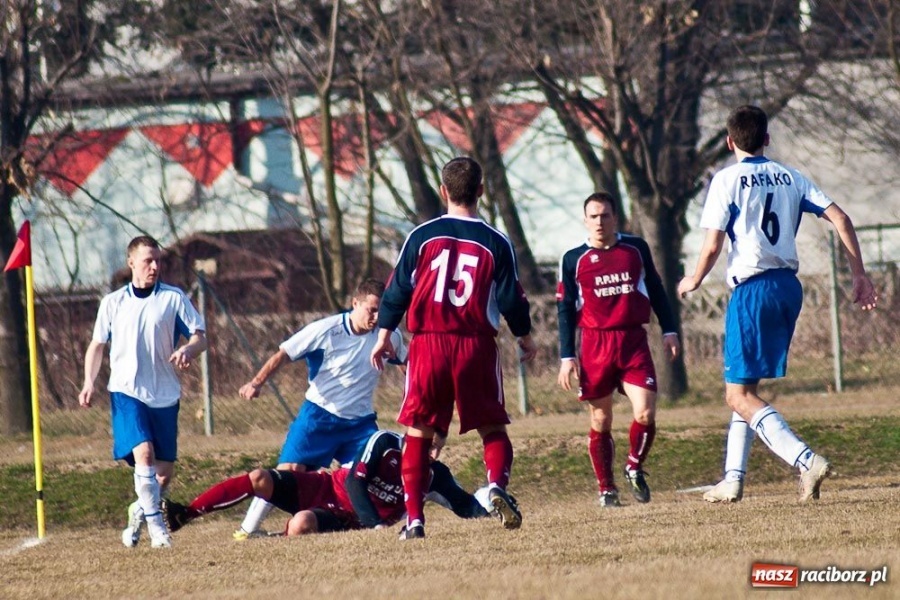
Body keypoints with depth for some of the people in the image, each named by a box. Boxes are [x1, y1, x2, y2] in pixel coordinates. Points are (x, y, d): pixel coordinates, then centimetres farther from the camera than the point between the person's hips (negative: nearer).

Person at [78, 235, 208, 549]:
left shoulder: (174, 298, 4)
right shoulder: (113, 302, 8)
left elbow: (200, 336, 2)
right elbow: (97, 345, 16)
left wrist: (188, 350, -22)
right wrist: (89, 382, 2)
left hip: (164, 394, 1)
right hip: (126, 392, -1)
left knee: (165, 469, 4)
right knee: (144, 452, -21)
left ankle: (140, 513, 29)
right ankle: (156, 525, -19)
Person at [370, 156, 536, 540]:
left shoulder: (421, 237, 1)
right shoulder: (496, 243, -1)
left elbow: (397, 290, 4)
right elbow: (511, 299, 3)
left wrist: (384, 335, 15)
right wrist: (524, 337, 20)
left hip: (428, 344, 0)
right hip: (476, 348, 0)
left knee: (418, 433, 7)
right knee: (493, 429, 11)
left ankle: (414, 518, 0)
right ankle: (497, 484, -18)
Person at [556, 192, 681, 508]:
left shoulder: (636, 248, 6)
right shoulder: (573, 259, 2)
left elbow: (655, 290, 16)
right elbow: (565, 310, 5)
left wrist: (668, 330, 11)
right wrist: (567, 356, 0)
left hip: (634, 342, 1)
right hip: (595, 344, -1)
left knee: (645, 414, -12)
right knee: (601, 421, 4)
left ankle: (634, 468, 14)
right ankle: (606, 488, 16)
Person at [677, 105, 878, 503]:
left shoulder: (728, 180, -5)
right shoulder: (790, 178, 11)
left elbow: (712, 247, -11)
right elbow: (839, 218, 3)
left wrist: (694, 280, 9)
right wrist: (859, 275, 8)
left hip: (753, 288, -7)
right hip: (789, 287, 7)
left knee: (739, 395, -6)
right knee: (745, 388, 20)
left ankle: (806, 460, -24)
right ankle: (733, 480, 20)